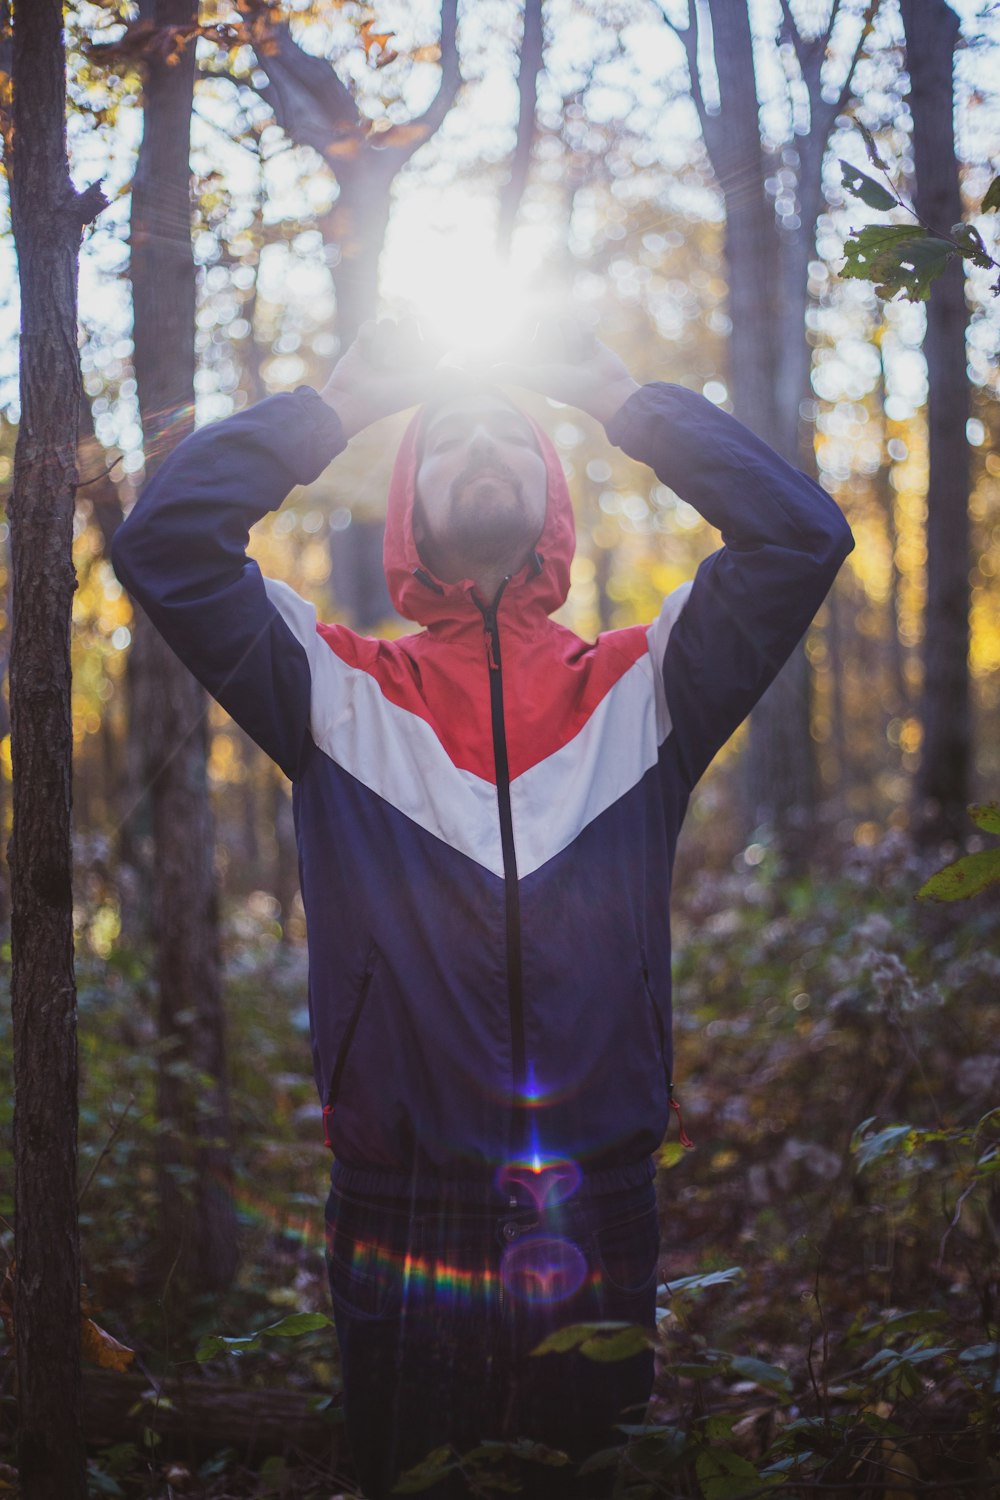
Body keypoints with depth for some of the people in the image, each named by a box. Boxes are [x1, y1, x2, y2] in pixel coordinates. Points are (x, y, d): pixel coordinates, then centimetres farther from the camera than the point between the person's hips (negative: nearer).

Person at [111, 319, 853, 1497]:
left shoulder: (638, 690, 7)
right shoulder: (341, 694, 4)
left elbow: (801, 533, -2)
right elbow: (164, 540, -5)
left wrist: (615, 395, 3)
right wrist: (341, 401, 2)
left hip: (598, 1235, 1)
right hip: (405, 1240, -1)